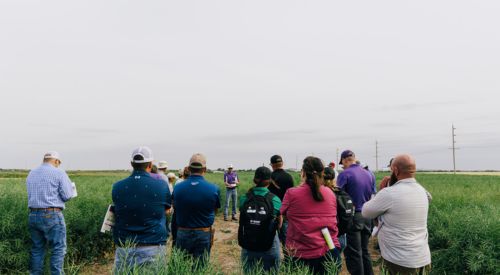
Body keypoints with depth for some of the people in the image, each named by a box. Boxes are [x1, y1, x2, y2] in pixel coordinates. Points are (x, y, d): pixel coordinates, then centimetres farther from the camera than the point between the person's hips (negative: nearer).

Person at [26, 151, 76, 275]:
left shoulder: (31, 174, 12)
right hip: (52, 216, -6)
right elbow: (67, 196, -9)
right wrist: (71, 190, 12)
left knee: (36, 249, 14)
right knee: (58, 249, 2)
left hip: (33, 215, 6)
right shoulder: (59, 173, -6)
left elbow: (32, 194, 17)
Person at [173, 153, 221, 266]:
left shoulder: (177, 188, -10)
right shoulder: (214, 189, -13)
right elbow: (215, 209, 2)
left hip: (182, 234, 1)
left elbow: (175, 209, 1)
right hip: (204, 235, -1)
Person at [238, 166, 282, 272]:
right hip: (270, 247, -2)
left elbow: (241, 222, 4)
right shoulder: (275, 200, -13)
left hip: (248, 246, 2)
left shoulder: (244, 198, -7)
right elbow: (279, 224, -2)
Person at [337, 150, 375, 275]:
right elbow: (372, 196, 12)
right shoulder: (369, 174, 7)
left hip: (353, 217, -6)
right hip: (367, 217, 6)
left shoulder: (345, 174, -11)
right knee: (365, 251, 16)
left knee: (354, 254, 2)